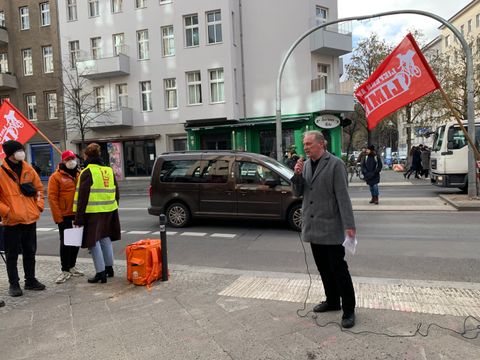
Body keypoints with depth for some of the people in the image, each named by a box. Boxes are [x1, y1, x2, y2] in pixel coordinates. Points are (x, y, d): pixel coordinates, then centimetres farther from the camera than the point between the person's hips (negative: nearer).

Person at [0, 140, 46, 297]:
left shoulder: (28, 169, 7)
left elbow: (39, 188, 15)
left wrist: (39, 205, 5)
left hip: (30, 218, 5)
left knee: (30, 252, 15)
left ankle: (30, 280, 28)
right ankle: (14, 284, 18)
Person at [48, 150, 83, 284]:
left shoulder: (80, 175, 7)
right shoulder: (56, 177, -6)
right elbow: (52, 198, -10)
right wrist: (58, 217, -13)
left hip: (78, 214, 5)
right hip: (64, 216, -5)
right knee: (65, 243, 2)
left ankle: (72, 267, 29)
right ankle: (65, 271, 12)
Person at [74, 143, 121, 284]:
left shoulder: (87, 172, -9)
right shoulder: (109, 170, 11)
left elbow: (82, 197, -12)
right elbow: (116, 193, 15)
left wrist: (79, 218, -9)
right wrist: (114, 209, 23)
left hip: (93, 212, -7)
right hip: (109, 210, 7)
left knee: (94, 242, 1)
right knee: (105, 238, 18)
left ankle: (100, 273, 2)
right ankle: (109, 268, 27)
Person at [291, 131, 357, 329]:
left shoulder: (335, 164, -10)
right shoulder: (305, 164, 9)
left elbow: (342, 195, -14)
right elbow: (298, 193, 10)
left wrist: (349, 225, -18)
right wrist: (297, 175, -8)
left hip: (330, 227, -6)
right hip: (312, 226, 6)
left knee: (338, 268, 1)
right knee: (323, 267, 17)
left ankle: (348, 310, 14)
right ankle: (332, 301, 33)